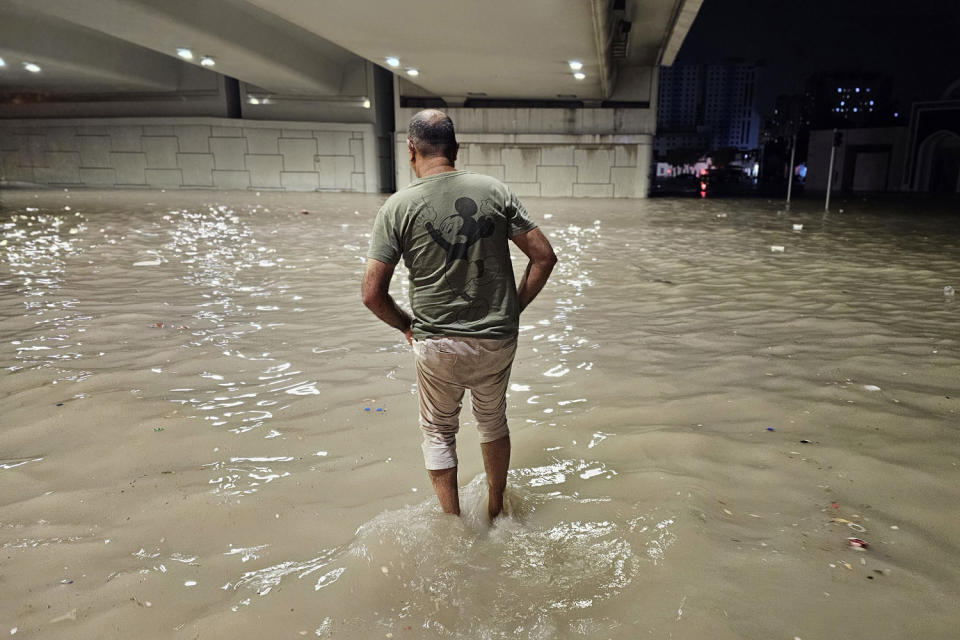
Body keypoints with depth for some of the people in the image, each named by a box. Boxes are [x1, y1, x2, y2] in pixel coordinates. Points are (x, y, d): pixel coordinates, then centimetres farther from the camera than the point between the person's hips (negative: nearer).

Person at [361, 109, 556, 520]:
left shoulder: (398, 206, -10)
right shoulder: (495, 191, -3)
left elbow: (372, 294, -12)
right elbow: (544, 257, -3)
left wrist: (406, 325, 6)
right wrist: (513, 309, 7)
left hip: (438, 344, -2)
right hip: (498, 340, 3)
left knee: (438, 432, 19)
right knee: (493, 421, 25)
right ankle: (496, 510, 43)